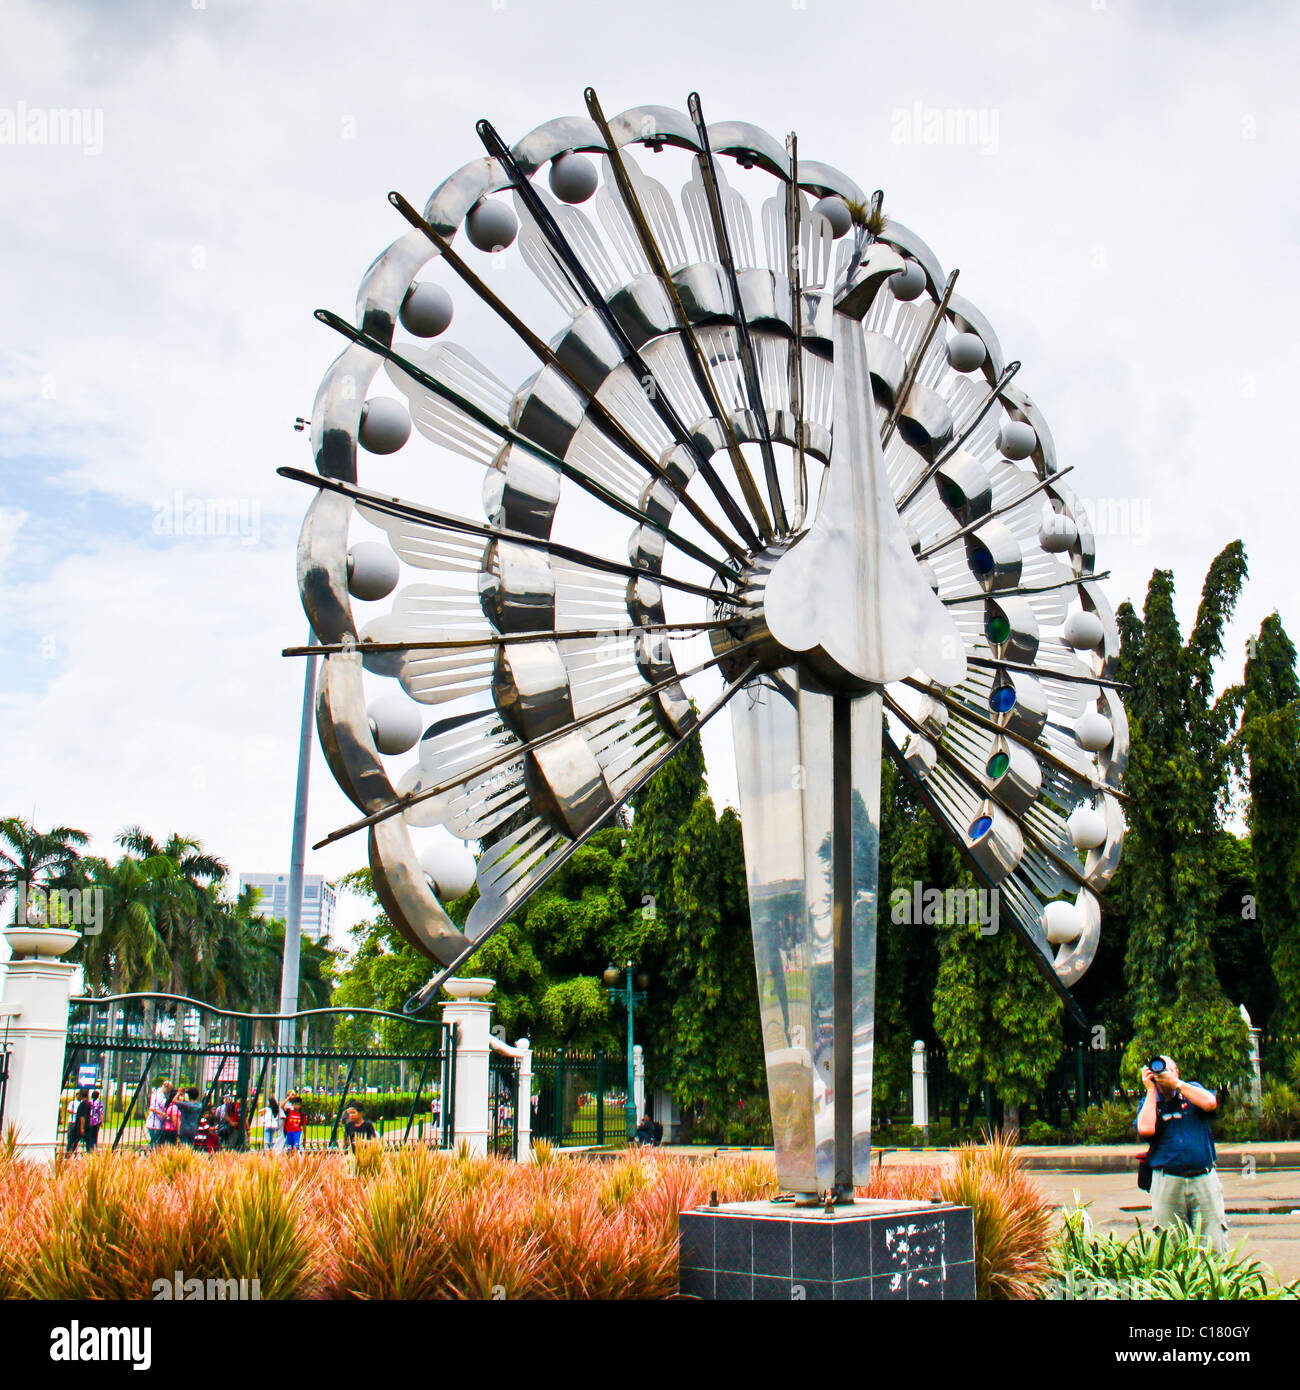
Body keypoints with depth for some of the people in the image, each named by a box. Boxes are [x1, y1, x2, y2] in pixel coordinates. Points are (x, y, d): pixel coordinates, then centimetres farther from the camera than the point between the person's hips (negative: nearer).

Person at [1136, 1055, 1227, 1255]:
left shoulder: (1193, 1089, 11)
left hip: (1204, 1177, 0)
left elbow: (1210, 1103, -10)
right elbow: (1146, 1129, -10)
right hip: (1167, 1183, 0)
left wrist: (1176, 1083, -8)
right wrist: (1151, 1090, -3)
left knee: (1214, 1246, -3)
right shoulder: (1149, 1103, 10)